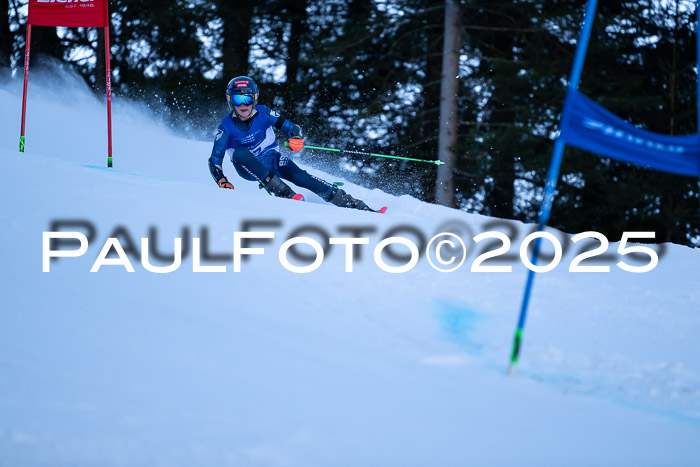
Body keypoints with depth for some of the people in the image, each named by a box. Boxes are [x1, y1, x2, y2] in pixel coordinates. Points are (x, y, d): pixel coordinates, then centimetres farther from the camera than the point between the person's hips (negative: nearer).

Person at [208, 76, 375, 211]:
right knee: (239, 153, -34)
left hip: (272, 160, 1)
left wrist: (297, 138, -30)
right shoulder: (226, 127, -14)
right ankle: (285, 193, -37)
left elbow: (292, 128, -6)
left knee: (299, 176, -27)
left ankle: (355, 205, -28)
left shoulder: (263, 113, -9)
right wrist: (223, 183, -28)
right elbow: (214, 161, -11)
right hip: (251, 169, -1)